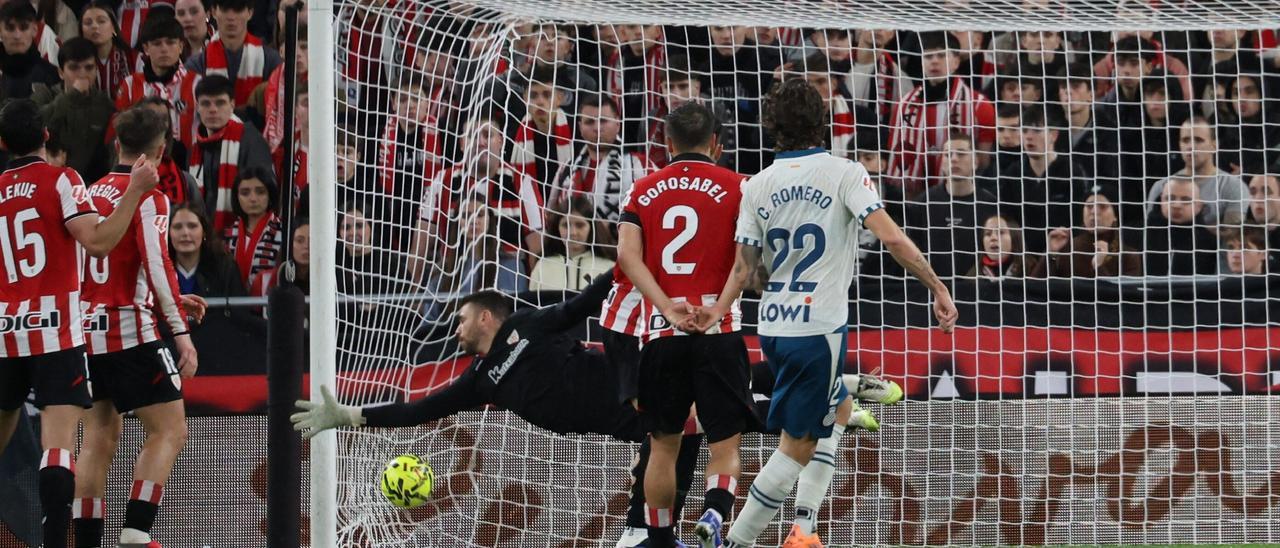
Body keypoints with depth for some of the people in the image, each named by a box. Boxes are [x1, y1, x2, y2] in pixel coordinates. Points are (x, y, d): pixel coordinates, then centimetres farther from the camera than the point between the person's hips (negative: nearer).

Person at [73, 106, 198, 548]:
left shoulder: (90, 194, 12)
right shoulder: (148, 198, -9)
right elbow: (157, 266, -17)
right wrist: (182, 332, -17)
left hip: (88, 330, 7)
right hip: (132, 332, -7)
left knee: (100, 434, 12)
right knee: (170, 430, -3)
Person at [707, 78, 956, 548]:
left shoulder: (757, 186, 5)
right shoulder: (844, 173, -6)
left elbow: (745, 267, 4)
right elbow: (891, 237, -15)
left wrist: (718, 310, 17)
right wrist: (938, 288, -11)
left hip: (773, 328, 6)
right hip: (820, 329, -6)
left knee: (838, 408, 26)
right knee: (797, 447, 2)